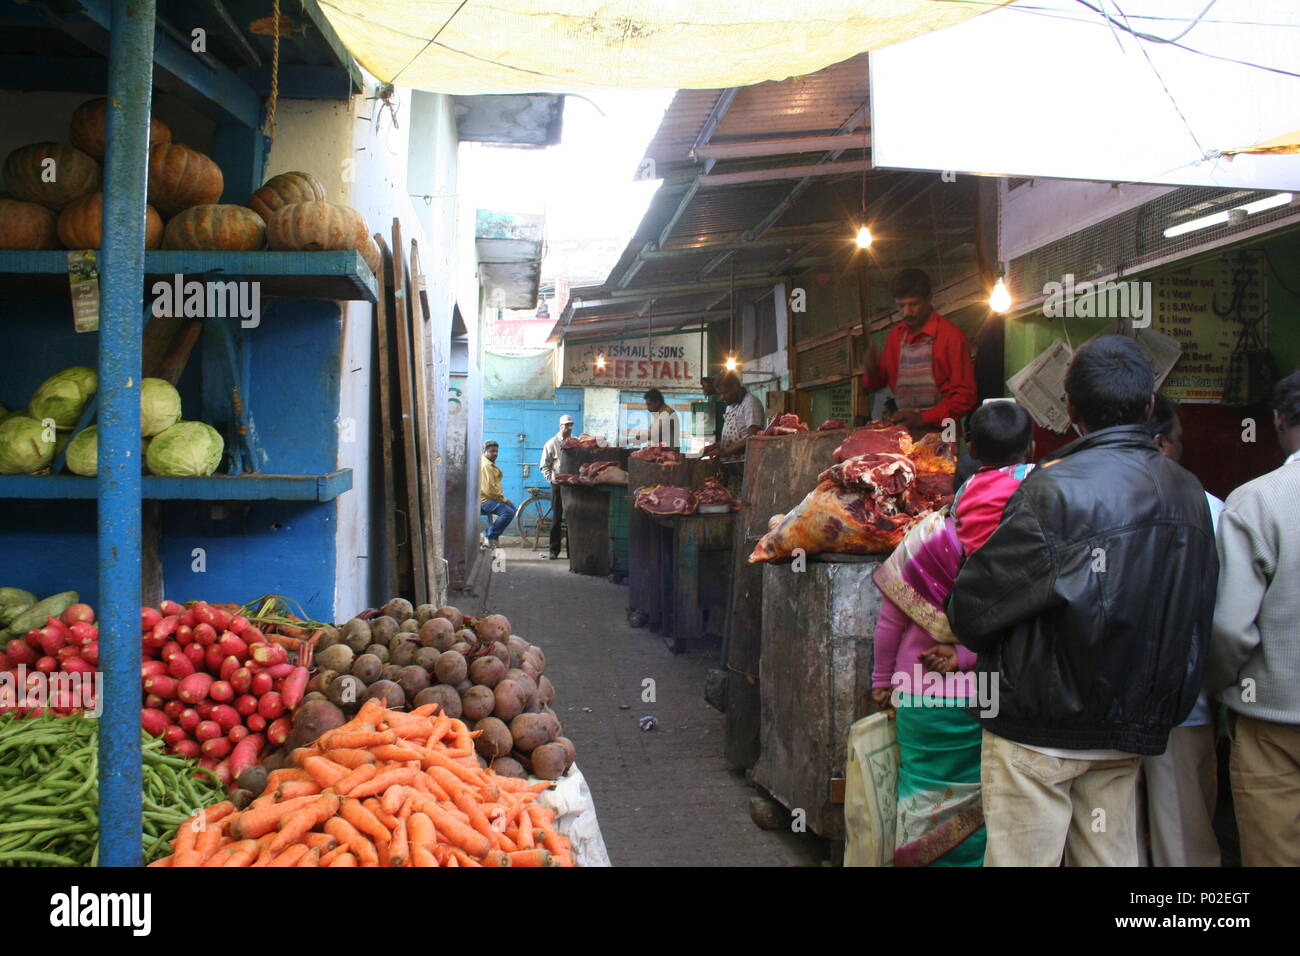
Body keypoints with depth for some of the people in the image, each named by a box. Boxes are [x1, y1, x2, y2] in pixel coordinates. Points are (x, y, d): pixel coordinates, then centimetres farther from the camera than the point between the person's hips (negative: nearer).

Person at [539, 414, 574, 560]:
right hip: (558, 485, -2)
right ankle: (554, 550, 5)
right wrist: (551, 479, -10)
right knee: (556, 518, 0)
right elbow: (544, 466, 3)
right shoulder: (552, 443, 3)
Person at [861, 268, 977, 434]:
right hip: (901, 430, 5)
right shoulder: (895, 335, 16)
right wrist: (871, 370, 1)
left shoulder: (951, 335, -2)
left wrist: (923, 418, -14)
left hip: (939, 432, -5)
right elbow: (875, 385, 24)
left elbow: (965, 396, -5)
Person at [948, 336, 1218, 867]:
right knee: (1110, 856, 16)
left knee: (1021, 857, 2)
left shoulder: (1056, 489, -17)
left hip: (1041, 727, -7)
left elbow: (970, 610, -15)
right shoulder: (1189, 494, 5)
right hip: (1133, 730, 7)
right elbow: (1196, 617, 13)